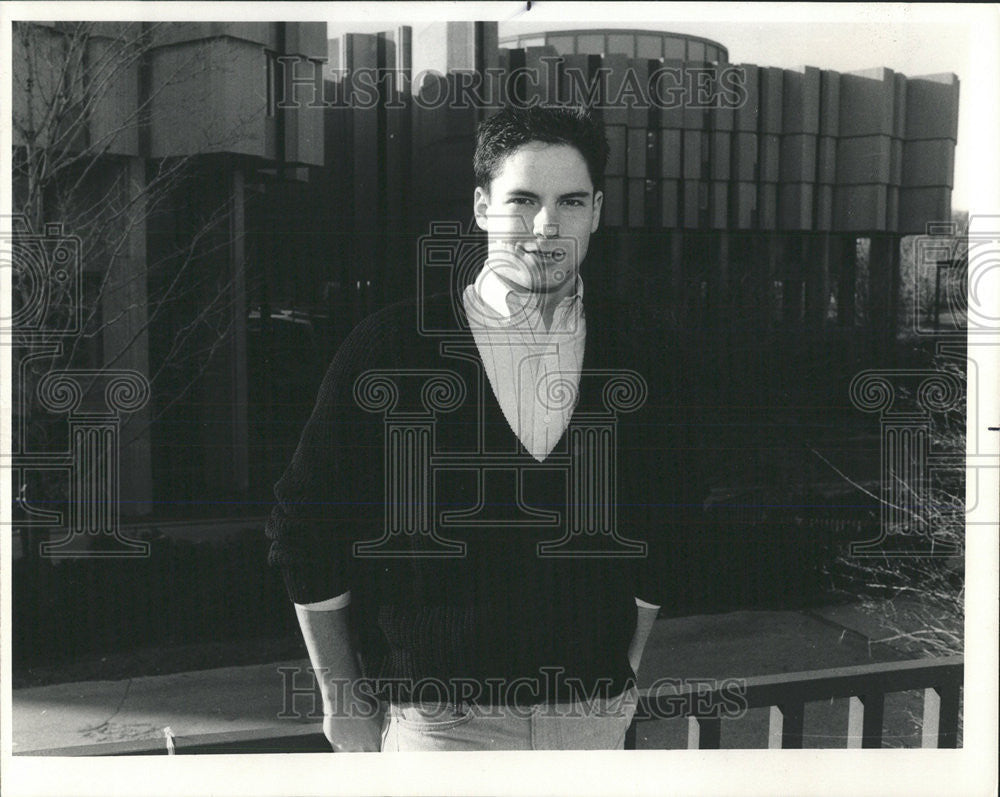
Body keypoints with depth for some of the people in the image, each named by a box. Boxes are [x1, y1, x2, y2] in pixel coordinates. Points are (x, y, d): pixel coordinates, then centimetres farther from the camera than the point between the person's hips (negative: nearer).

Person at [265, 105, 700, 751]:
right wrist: (343, 700, 0)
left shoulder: (634, 362, 1)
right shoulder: (390, 348, -7)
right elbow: (308, 527, -3)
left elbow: (659, 534, 11)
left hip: (593, 719, 3)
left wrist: (624, 676, 9)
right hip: (439, 719, -2)